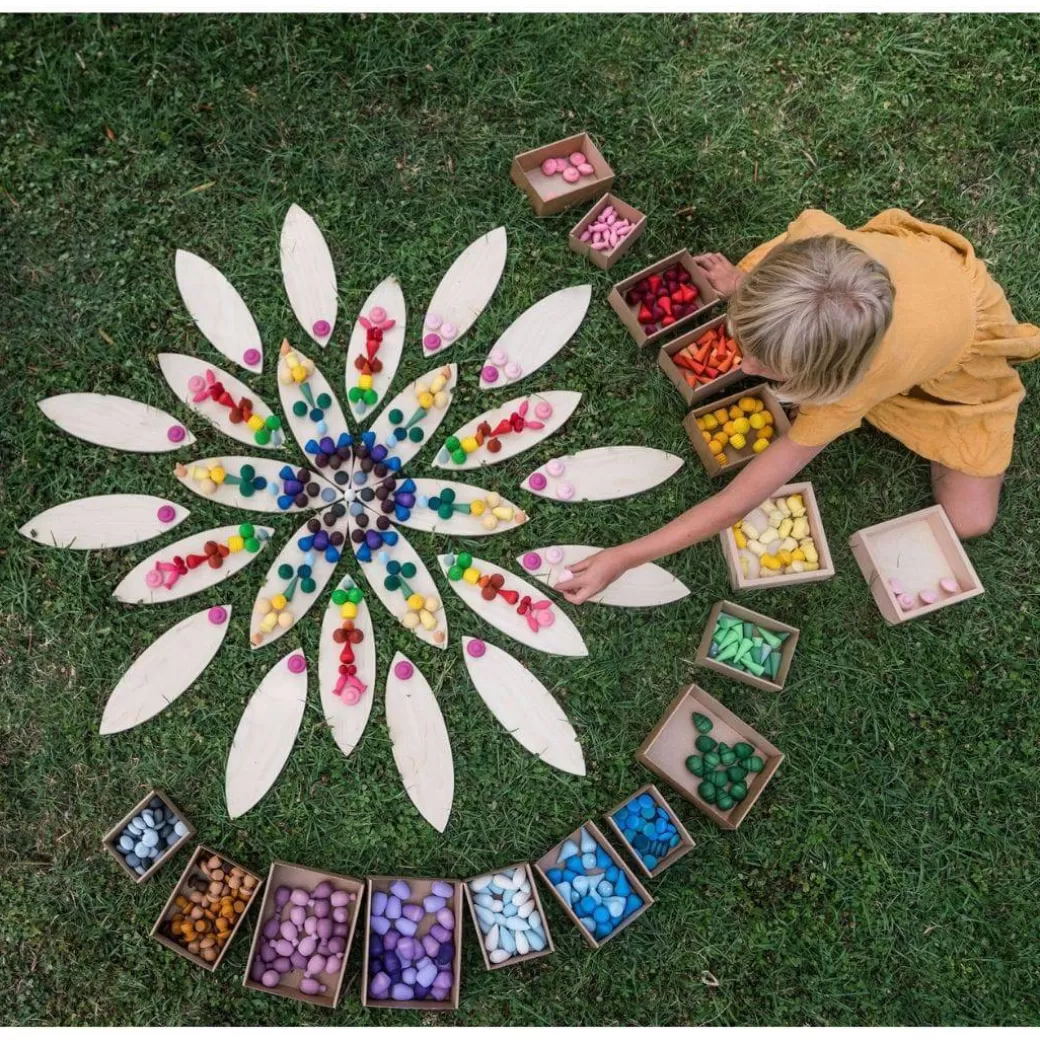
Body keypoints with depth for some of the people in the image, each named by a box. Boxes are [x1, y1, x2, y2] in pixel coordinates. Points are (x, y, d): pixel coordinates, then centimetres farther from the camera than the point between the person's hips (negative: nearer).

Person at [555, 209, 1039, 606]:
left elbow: (739, 502, -41)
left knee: (968, 521, -9)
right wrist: (743, 286, 0)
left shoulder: (853, 381, -49)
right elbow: (812, 222, -10)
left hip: (965, 330, -4)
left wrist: (622, 558, -39)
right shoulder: (813, 241, -40)